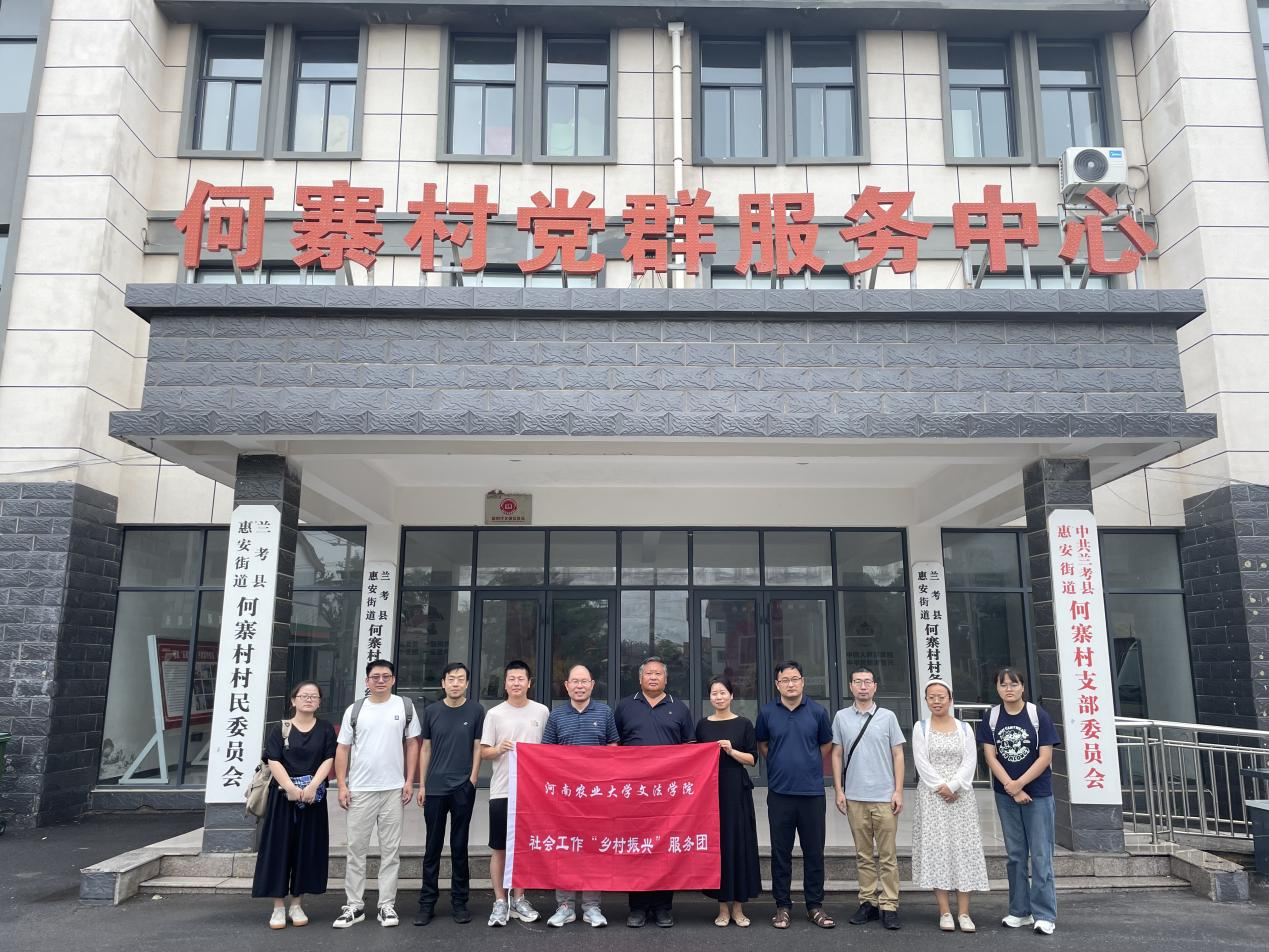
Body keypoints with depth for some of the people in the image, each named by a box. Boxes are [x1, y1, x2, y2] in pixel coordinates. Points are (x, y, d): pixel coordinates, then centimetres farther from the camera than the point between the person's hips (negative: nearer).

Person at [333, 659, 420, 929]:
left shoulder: (405, 706, 3)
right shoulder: (355, 710, 3)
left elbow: (411, 744, 5)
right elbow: (342, 749, 5)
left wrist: (409, 781, -1)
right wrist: (342, 786, -2)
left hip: (394, 790, 0)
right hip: (360, 790, 0)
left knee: (390, 849, 5)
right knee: (356, 848, 6)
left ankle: (387, 905, 13)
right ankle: (354, 905, 16)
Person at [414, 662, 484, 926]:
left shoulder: (475, 710, 0)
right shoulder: (431, 711, 4)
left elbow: (478, 747, 3)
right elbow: (425, 748, 8)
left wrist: (472, 779, -5)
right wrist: (422, 785, 5)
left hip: (463, 789, -1)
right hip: (435, 788, 1)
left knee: (459, 846, 7)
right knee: (432, 847, 7)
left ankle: (459, 902, 17)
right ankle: (427, 903, 16)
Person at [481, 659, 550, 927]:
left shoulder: (542, 712, 3)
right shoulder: (495, 714, 0)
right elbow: (484, 751, 2)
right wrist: (499, 749, -18)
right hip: (502, 790, -1)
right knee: (499, 848, 3)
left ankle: (519, 899, 21)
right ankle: (500, 901, 14)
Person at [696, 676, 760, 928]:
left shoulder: (743, 724, 3)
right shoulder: (703, 725, 8)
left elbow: (752, 759, 0)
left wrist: (731, 751, -14)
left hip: (737, 789, -1)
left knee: (739, 843, 0)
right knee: (716, 843, 1)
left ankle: (738, 906, 11)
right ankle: (723, 906, 12)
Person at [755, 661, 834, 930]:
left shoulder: (817, 712, 0)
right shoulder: (767, 712, 0)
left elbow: (826, 745, 14)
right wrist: (780, 764, 9)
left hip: (812, 791, 0)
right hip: (779, 792, 0)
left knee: (814, 851, 7)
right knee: (781, 852, 7)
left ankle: (815, 905, 20)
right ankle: (782, 905, 18)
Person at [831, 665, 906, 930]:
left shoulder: (888, 716, 2)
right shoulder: (841, 717, 5)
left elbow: (898, 754, 4)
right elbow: (837, 755, 8)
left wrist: (898, 791, -3)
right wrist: (839, 791, 3)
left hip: (885, 796, -1)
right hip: (854, 797, 1)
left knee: (887, 855, 1)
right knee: (863, 854, 8)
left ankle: (889, 905, 8)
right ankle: (868, 902, 17)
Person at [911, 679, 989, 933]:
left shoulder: (964, 728, 8)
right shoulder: (920, 728, 5)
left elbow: (970, 762, -2)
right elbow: (921, 763, -3)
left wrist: (953, 786, -14)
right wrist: (940, 787, -13)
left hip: (961, 795, 1)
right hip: (932, 796, -1)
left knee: (963, 847, -1)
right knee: (936, 847, -3)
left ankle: (963, 912, 3)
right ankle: (945, 912, 2)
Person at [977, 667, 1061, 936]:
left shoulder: (1038, 715, -7)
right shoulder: (991, 718, 0)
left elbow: (1045, 757, -10)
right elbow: (990, 756, -3)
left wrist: (1019, 783, -14)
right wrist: (1013, 789, -11)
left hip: (1038, 793, -3)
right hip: (1006, 795, 3)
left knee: (1040, 855, -1)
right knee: (1015, 855, 10)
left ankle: (1044, 914, 6)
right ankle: (1020, 911, 19)